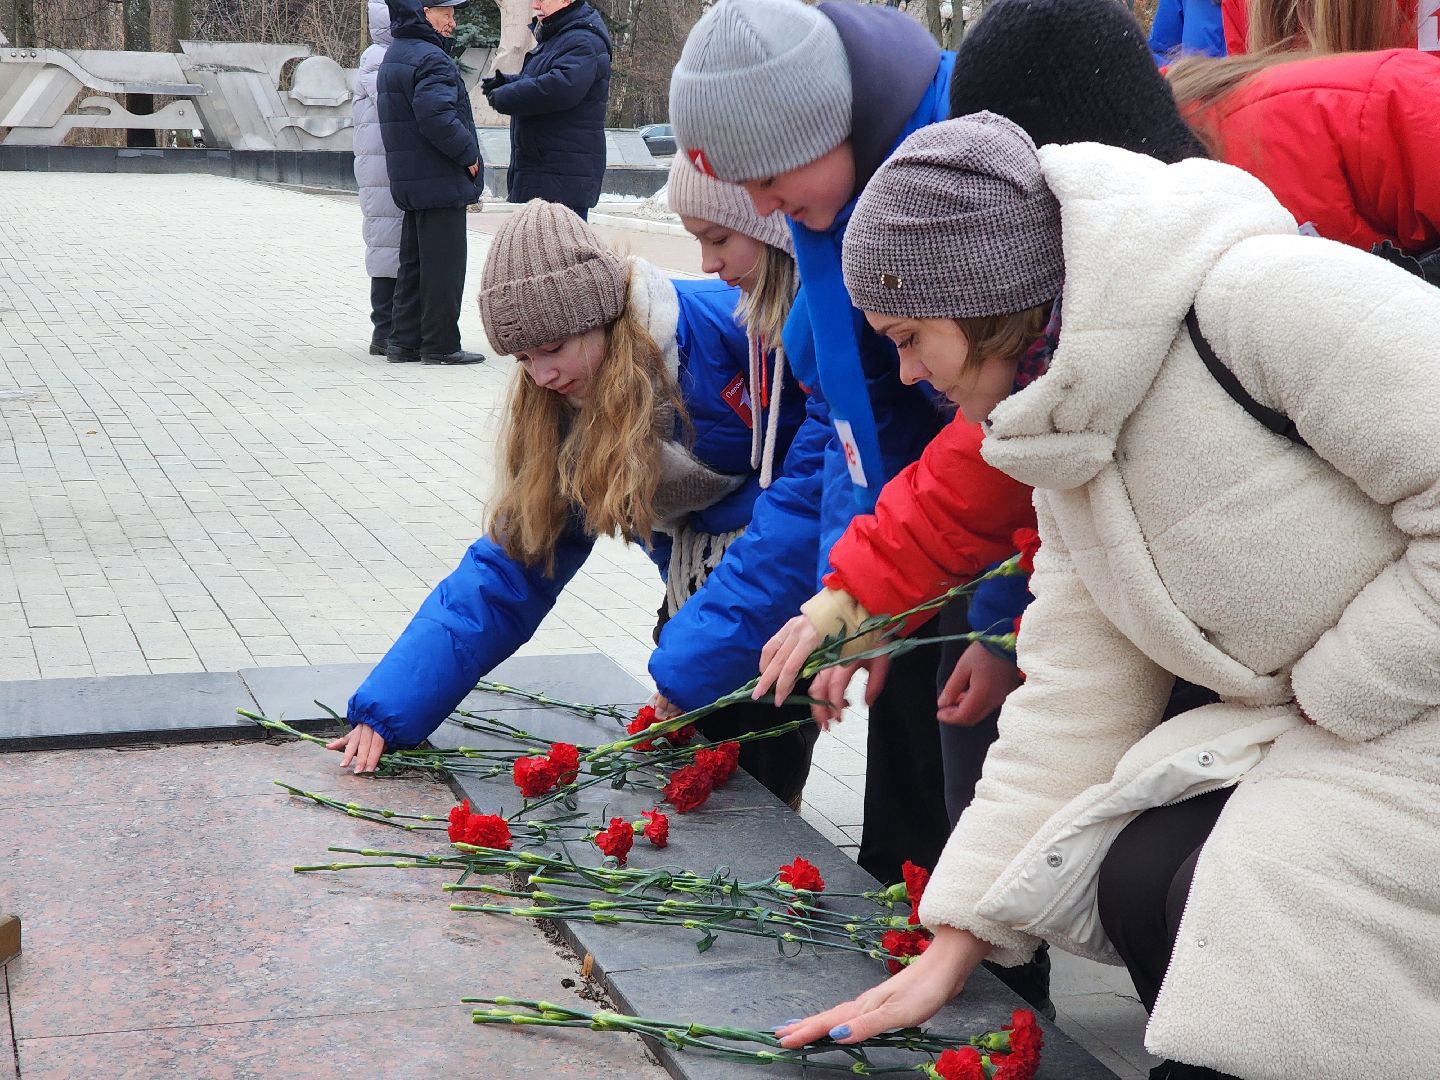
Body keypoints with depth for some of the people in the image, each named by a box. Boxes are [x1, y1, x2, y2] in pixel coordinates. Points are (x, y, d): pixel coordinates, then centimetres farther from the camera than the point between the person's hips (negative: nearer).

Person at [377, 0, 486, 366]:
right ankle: (441, 345, 0)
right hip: (440, 182, -10)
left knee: (413, 263, 15)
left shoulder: (393, 56, 17)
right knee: (443, 265, -3)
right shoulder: (430, 58, -17)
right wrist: (468, 153, -15)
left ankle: (404, 341, 18)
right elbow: (436, 116, -27)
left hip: (409, 183, 10)